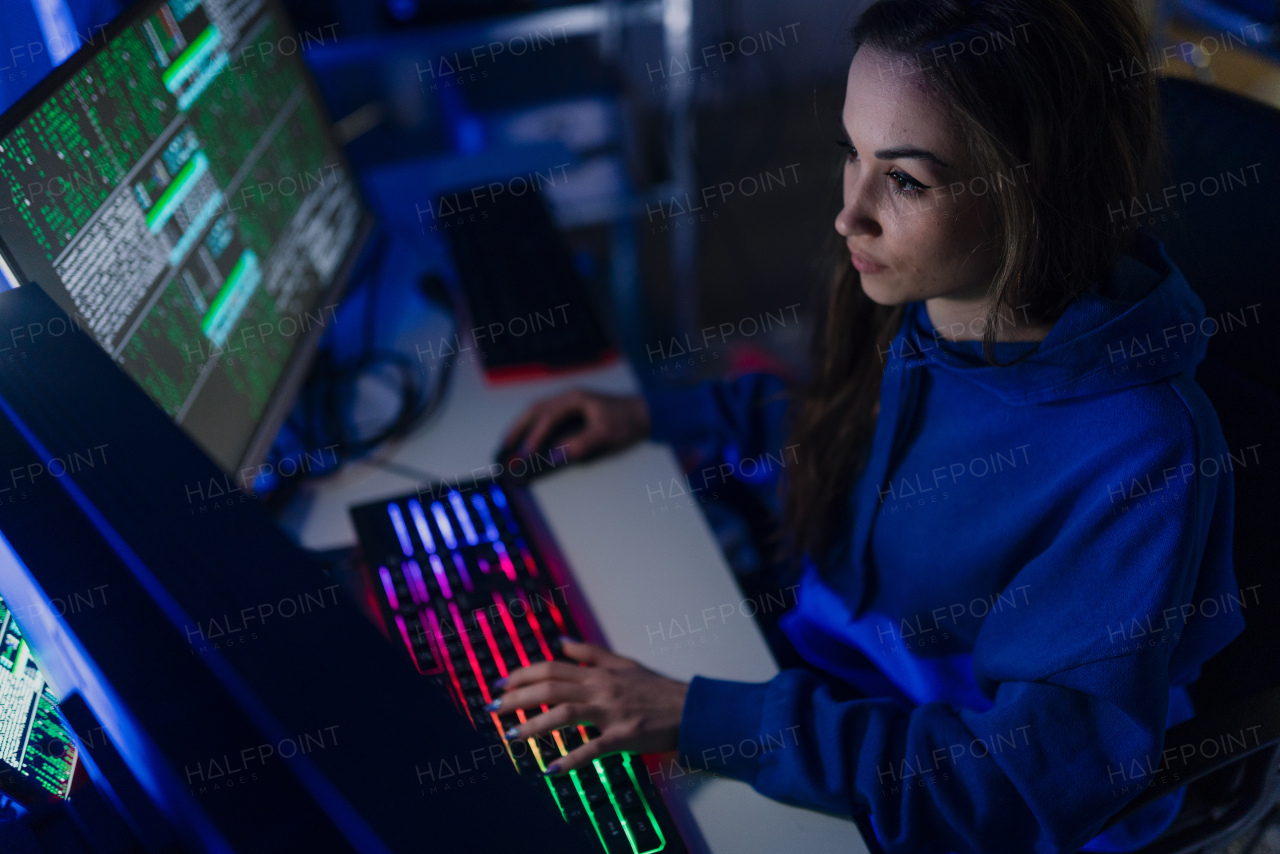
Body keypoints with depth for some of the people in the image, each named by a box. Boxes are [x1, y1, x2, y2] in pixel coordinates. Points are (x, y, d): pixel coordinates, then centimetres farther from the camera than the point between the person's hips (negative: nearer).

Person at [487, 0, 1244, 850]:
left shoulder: (1138, 459, -32)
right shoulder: (908, 300, -12)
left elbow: (1033, 786, -27)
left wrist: (701, 719, -31)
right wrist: (657, 414, 6)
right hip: (822, 668, 6)